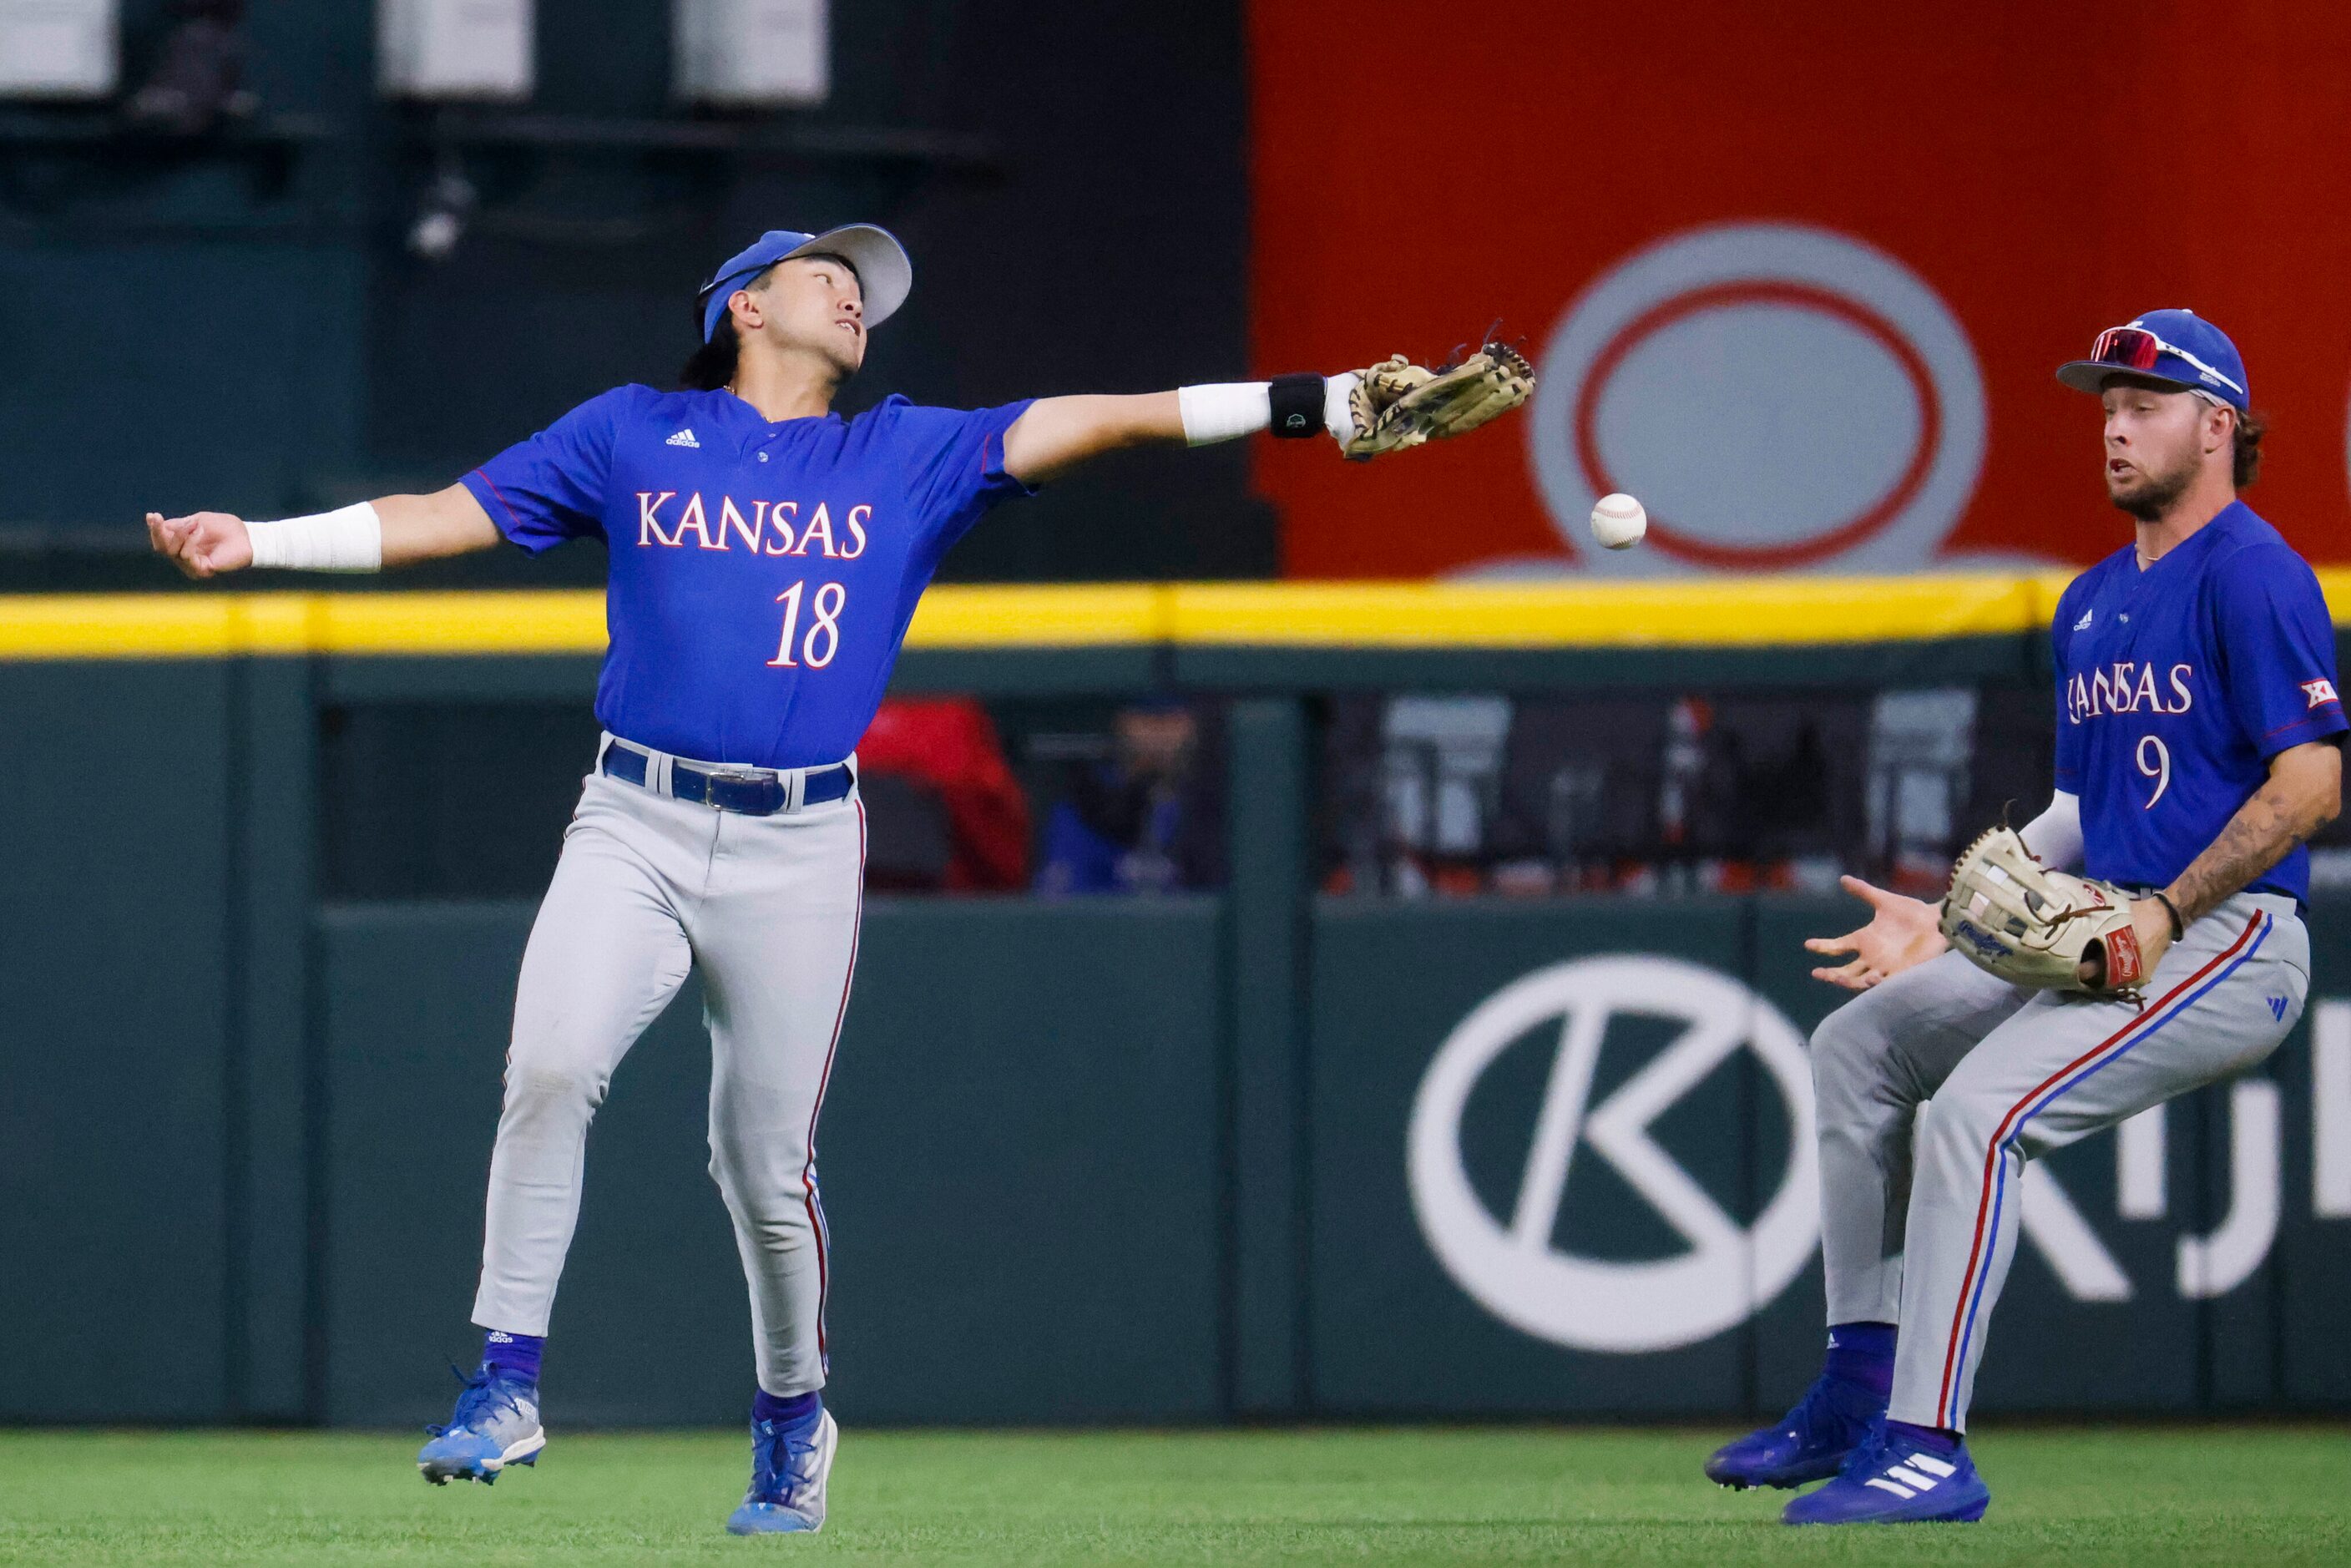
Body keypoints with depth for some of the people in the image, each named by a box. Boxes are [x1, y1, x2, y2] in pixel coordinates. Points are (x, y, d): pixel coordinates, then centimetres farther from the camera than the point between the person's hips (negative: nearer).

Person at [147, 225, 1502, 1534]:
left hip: (799, 849, 1)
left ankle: (792, 1420, 25)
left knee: (765, 1166, 2)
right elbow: (444, 518, 11)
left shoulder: (909, 458, 13)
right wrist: (258, 543, 0)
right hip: (636, 826, -1)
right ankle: (509, 1385, -13)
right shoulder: (632, 435, 12)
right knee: (550, 1068, -22)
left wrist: (1314, 405, -3)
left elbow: (1095, 423, 5)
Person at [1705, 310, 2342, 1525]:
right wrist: (1946, 922, 13)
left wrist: (2165, 915, -22)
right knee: (1858, 1042, 11)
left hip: (2229, 942, -10)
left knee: (1978, 1106, -26)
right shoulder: (2091, 604, 19)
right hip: (2103, 943, 10)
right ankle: (1862, 1389, 11)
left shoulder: (2251, 573, -10)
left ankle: (1928, 1448, -27)